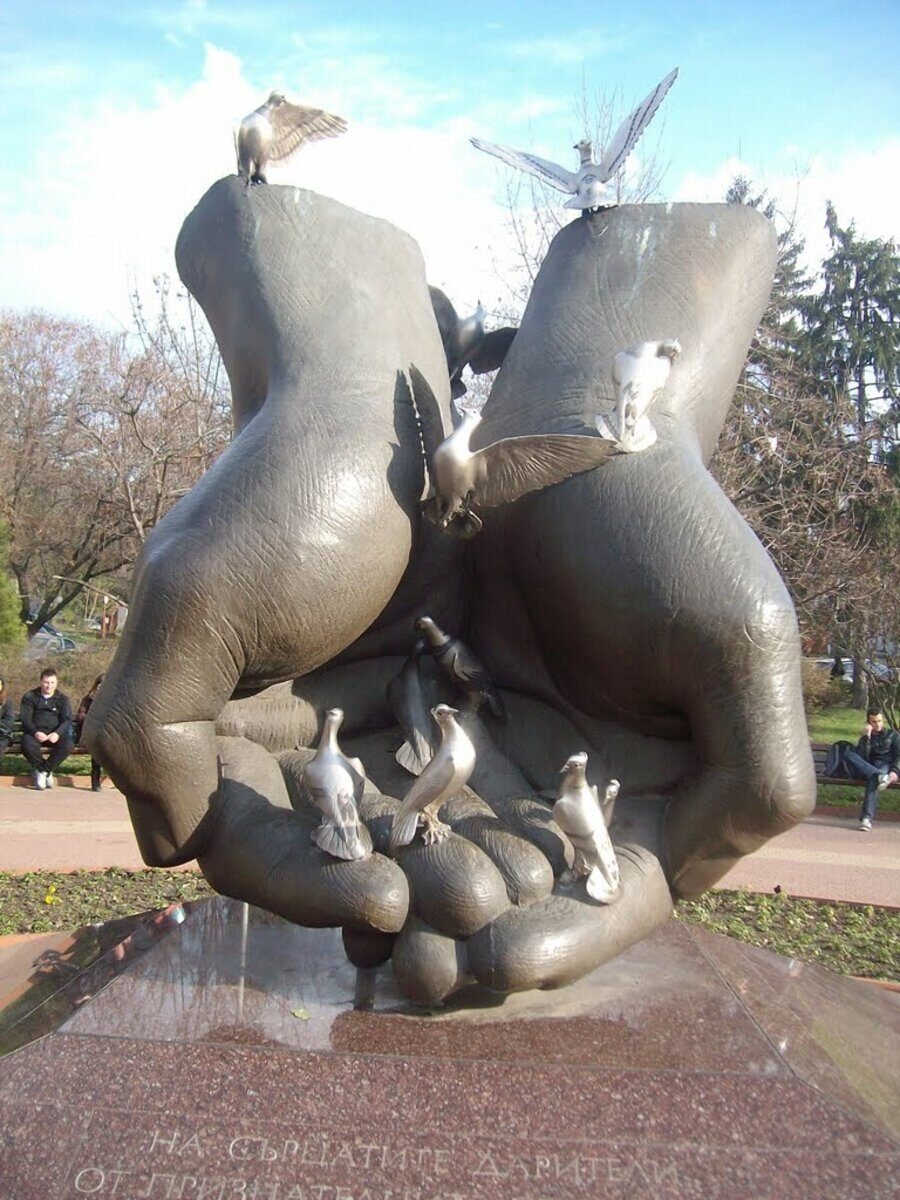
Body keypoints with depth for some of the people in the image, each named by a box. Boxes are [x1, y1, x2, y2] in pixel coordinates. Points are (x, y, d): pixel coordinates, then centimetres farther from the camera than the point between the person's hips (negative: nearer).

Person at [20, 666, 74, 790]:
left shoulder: (62, 698, 8)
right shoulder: (29, 697, 6)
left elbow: (67, 720, -3)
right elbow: (25, 719, -4)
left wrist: (57, 733, -25)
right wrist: (35, 732, -25)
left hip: (55, 734, 1)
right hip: (34, 733, -1)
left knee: (69, 745, -31)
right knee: (27, 745, -35)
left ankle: (42, 771, -13)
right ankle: (47, 772, -12)